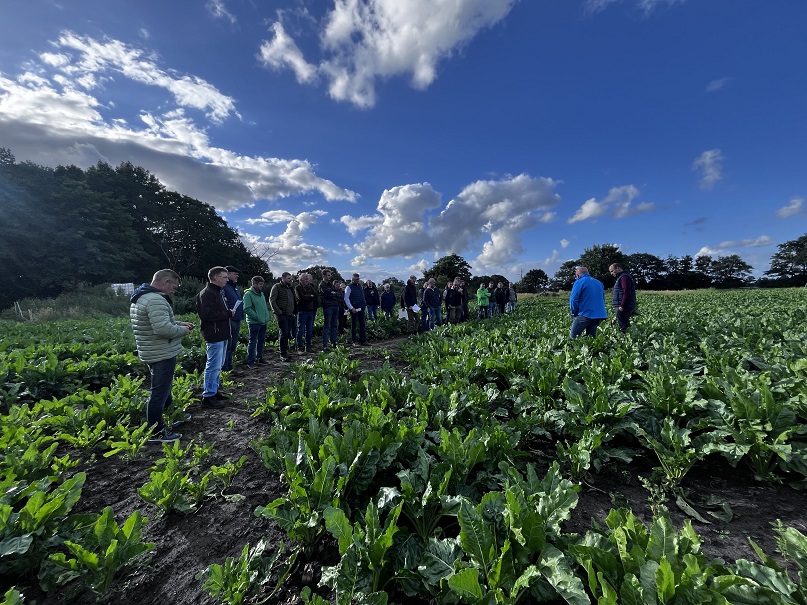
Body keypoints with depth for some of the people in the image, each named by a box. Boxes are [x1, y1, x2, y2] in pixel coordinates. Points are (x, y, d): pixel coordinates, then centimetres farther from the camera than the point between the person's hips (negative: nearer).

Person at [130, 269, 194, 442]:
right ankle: (156, 433, 11)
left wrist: (177, 323, 9)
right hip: (162, 354, -11)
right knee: (159, 392, 0)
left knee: (164, 387, 25)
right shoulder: (156, 300, -24)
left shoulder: (141, 297, 12)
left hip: (153, 353, 11)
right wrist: (182, 330, -15)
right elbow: (163, 329, -32)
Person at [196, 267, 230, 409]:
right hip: (214, 335, -10)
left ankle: (214, 390, 30)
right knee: (213, 366, -5)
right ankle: (208, 396, 4)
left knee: (218, 365, 18)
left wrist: (229, 312, 5)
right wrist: (228, 314, -18)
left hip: (222, 334, 10)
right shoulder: (207, 294, -16)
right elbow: (207, 315, -26)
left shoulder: (219, 292, 16)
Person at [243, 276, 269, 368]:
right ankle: (250, 361, 8)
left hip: (263, 322, 8)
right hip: (254, 323, -8)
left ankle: (259, 357, 31)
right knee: (253, 342, -1)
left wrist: (267, 317, 9)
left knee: (261, 341, 16)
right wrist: (258, 317, -19)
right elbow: (247, 309, -19)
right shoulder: (248, 294, -12)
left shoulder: (261, 294, 13)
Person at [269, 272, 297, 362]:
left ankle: (285, 350, 18)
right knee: (283, 333, -7)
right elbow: (272, 300, -10)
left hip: (290, 314, 7)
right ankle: (283, 354, -1)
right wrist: (278, 312, -15)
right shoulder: (277, 287, -3)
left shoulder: (290, 288, 19)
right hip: (282, 314, -7)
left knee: (288, 333, 8)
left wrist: (293, 312, 13)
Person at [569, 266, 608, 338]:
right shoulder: (599, 283, 17)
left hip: (585, 315, -7)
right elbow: (602, 299, 23)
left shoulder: (579, 282, -6)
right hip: (599, 315, 7)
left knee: (573, 337, -2)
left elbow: (573, 299, -13)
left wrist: (574, 313, -1)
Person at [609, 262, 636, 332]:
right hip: (622, 306, 11)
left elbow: (626, 293, -22)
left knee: (623, 327, -9)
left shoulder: (624, 277, -12)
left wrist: (622, 306, -23)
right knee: (625, 326, 12)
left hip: (623, 308, -11)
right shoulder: (621, 277, 20)